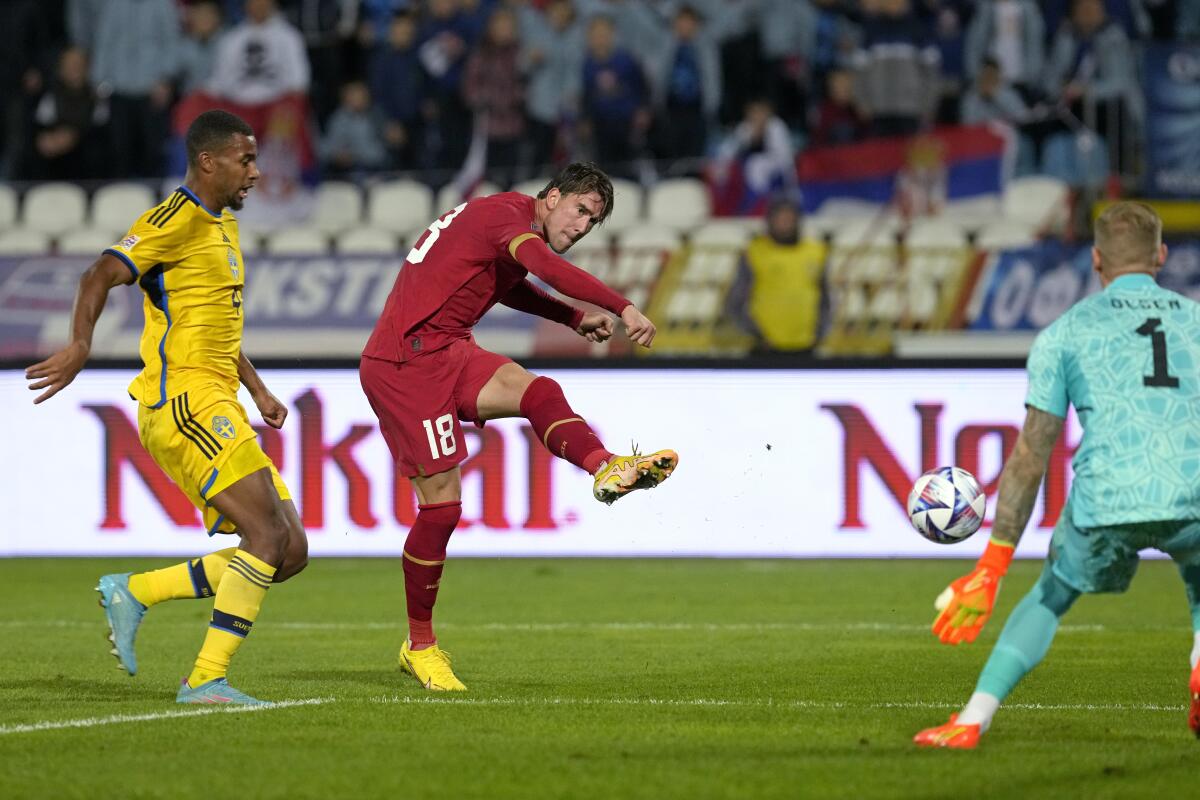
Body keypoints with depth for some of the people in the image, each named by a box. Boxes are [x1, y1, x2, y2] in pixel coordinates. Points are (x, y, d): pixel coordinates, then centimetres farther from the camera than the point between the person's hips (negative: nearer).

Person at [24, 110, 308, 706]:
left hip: (217, 408, 9)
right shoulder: (179, 218, -7)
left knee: (289, 553, 2)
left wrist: (257, 389, 26)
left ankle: (134, 592, 8)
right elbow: (101, 276, -17)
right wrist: (79, 347, -32)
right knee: (269, 536, -20)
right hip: (184, 403, -9)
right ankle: (205, 681, -20)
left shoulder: (222, 224, 23)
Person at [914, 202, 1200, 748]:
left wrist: (992, 567, 15)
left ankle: (972, 720, 18)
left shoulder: (1064, 333, 15)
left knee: (1051, 596, 26)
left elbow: (1029, 459, 13)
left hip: (1105, 504, -1)